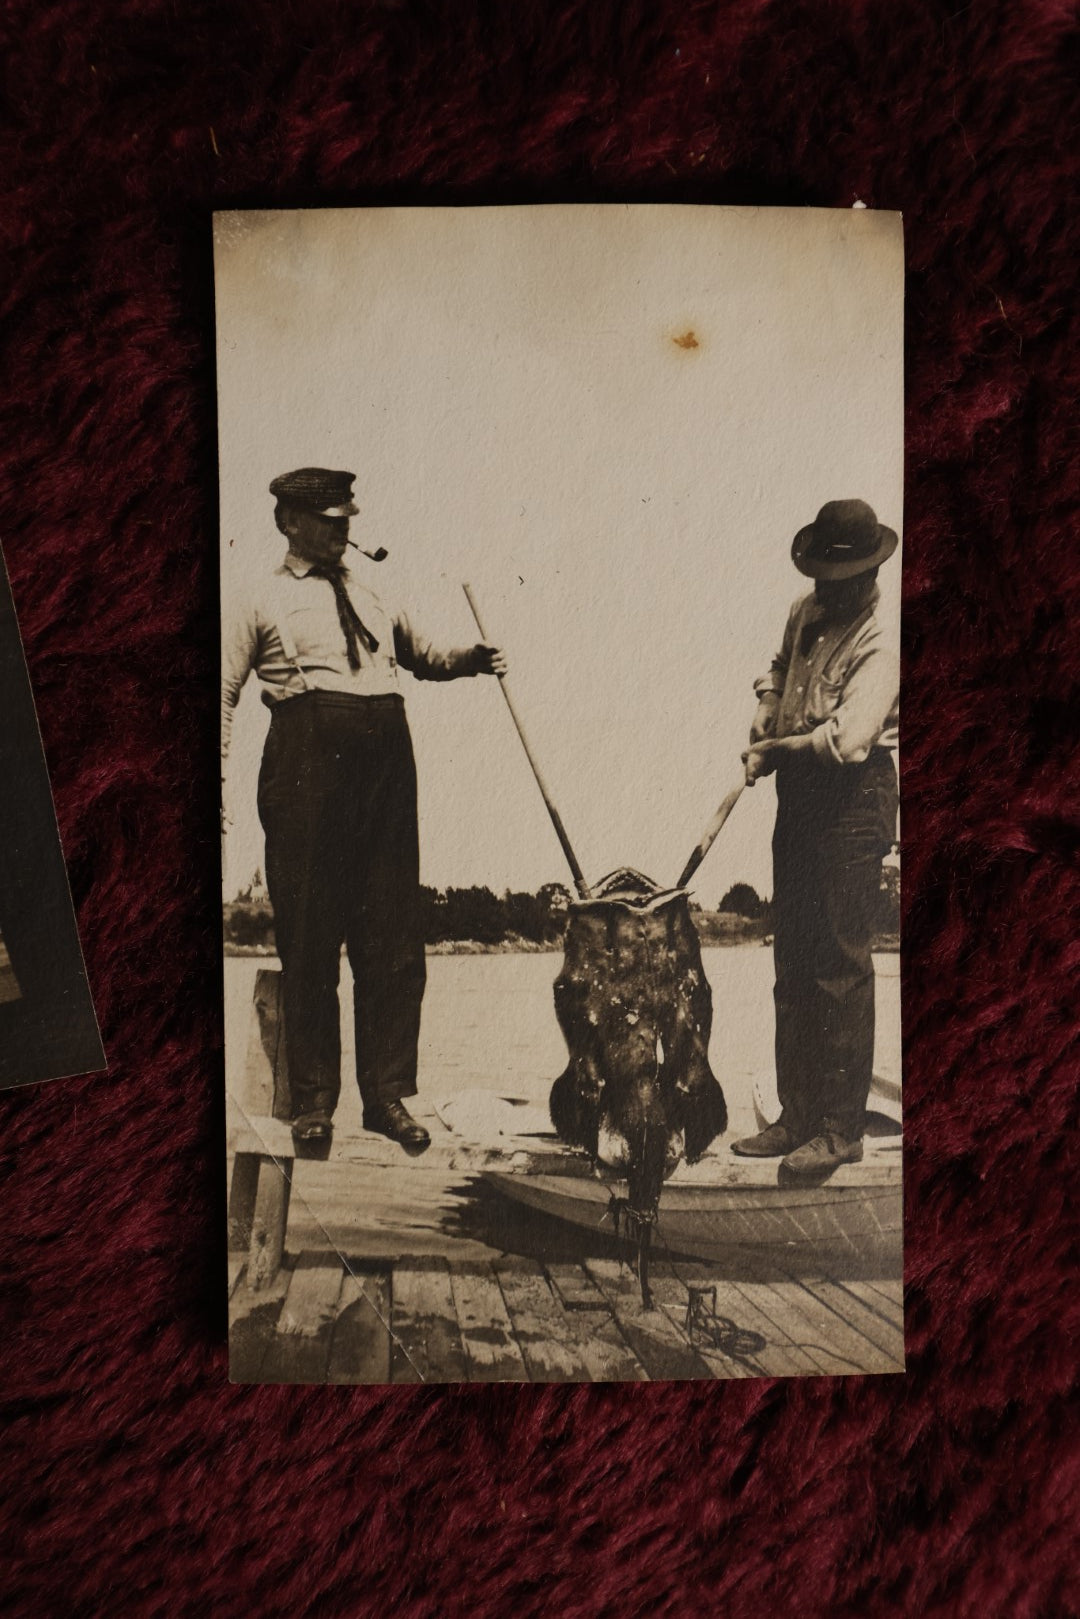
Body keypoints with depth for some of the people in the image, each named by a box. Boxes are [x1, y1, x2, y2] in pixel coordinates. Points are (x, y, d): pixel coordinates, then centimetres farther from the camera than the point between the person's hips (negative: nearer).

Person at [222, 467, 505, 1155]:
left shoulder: (368, 596, 25)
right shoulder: (264, 599, 11)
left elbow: (419, 654, 35)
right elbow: (225, 689, 7)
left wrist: (471, 658, 15)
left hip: (387, 758, 4)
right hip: (309, 753, -4)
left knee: (394, 935, 3)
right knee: (308, 933, -1)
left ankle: (388, 1094, 12)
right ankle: (314, 1100, 11)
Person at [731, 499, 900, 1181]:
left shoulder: (881, 646, -14)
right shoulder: (805, 615, 12)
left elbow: (846, 738, -26)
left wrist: (776, 749, -11)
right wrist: (767, 709, 11)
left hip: (852, 805, -8)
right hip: (798, 800, 8)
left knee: (840, 964, -6)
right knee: (793, 964, 10)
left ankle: (843, 1128, 4)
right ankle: (799, 1116, 21)